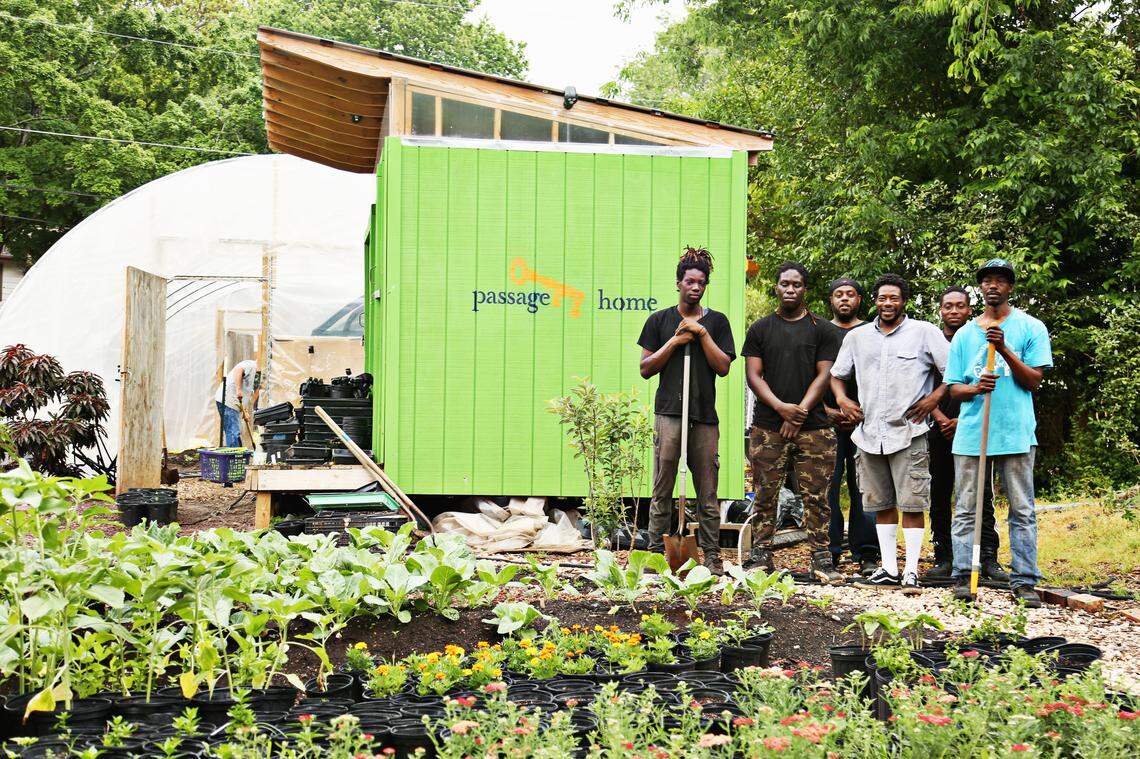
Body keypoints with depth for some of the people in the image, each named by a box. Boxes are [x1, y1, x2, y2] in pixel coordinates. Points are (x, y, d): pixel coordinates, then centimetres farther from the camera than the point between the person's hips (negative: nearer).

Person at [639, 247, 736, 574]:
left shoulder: (716, 321, 12)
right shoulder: (660, 320, 11)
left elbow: (723, 366, 3)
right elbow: (646, 368, 7)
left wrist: (702, 333, -5)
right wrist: (675, 341, -3)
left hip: (705, 415, 1)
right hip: (668, 412, -1)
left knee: (707, 491, 2)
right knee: (662, 488, -2)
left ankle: (711, 556, 7)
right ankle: (657, 551, 3)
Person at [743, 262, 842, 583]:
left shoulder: (822, 330, 9)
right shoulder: (760, 329, 12)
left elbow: (824, 375, 2)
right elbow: (753, 375, 4)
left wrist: (801, 411, -10)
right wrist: (781, 407, -11)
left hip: (813, 427, -1)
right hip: (768, 427, 1)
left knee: (816, 496, -1)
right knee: (765, 496, 1)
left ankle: (821, 559, 3)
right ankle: (762, 557, 8)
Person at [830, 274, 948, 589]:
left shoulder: (925, 332, 2)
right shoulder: (857, 337, 13)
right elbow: (836, 374, 24)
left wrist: (934, 397, -10)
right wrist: (842, 399, 8)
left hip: (908, 433, -4)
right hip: (869, 433, 4)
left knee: (911, 504, -5)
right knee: (882, 504, 9)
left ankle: (911, 571, 0)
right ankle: (888, 569, 15)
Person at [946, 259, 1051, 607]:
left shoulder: (1031, 328, 5)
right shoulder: (964, 334, 13)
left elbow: (1034, 380, -2)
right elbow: (954, 388, 11)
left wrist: (1004, 350, -14)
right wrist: (976, 387, -11)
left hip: (1016, 432, -2)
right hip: (971, 432, 2)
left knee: (1023, 510, 0)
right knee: (966, 509, 2)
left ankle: (1024, 581, 4)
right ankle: (963, 577, 7)